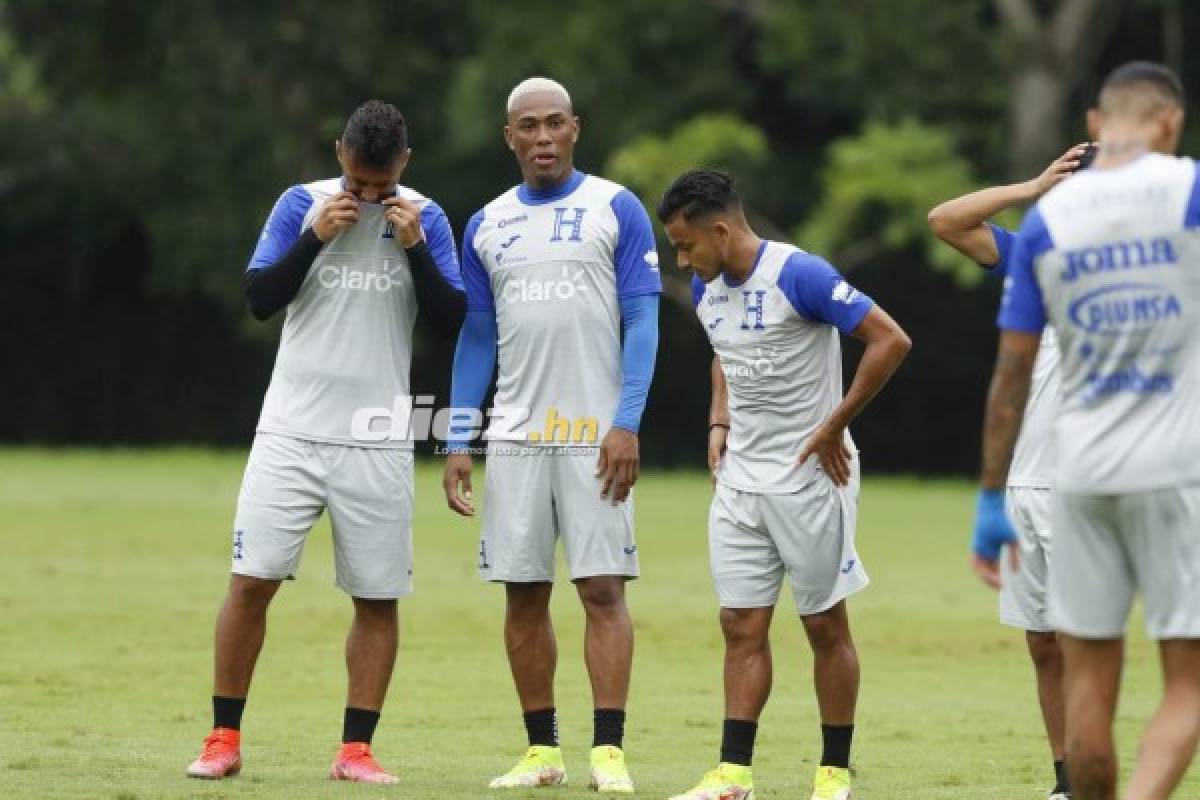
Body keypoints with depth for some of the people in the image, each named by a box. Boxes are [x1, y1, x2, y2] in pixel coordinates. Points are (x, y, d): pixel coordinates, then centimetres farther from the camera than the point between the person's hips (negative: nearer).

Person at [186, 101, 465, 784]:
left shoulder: (425, 219, 4)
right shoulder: (302, 205, 2)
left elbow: (452, 320, -2)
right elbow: (260, 298, -4)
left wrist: (414, 246, -13)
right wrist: (316, 235, -14)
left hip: (378, 439, 1)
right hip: (293, 428, -1)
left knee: (378, 596, 0)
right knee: (252, 579, -6)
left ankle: (356, 749, 6)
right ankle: (225, 739, 2)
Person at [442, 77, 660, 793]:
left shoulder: (616, 209, 1)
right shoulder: (488, 224, 13)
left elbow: (643, 323, -3)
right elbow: (477, 338, 15)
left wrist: (627, 424, -13)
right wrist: (457, 443, 8)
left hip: (595, 433, -4)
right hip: (515, 434, 4)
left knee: (603, 588, -7)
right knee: (524, 594, 4)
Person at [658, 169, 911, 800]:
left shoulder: (799, 275, -17)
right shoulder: (706, 288, 7)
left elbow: (890, 340, -18)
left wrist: (833, 427, -15)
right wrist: (719, 424, 10)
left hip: (809, 477, -7)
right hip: (740, 481, 7)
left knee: (825, 625, 2)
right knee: (741, 625, 3)